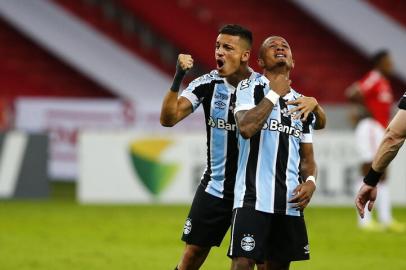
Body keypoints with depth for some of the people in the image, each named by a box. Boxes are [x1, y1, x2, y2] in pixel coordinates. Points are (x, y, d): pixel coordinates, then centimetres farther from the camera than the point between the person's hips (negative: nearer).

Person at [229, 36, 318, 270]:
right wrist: (274, 94, -10)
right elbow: (246, 128, -19)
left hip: (290, 201, 6)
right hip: (253, 198, -6)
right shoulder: (249, 88, 1)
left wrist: (310, 182, 0)